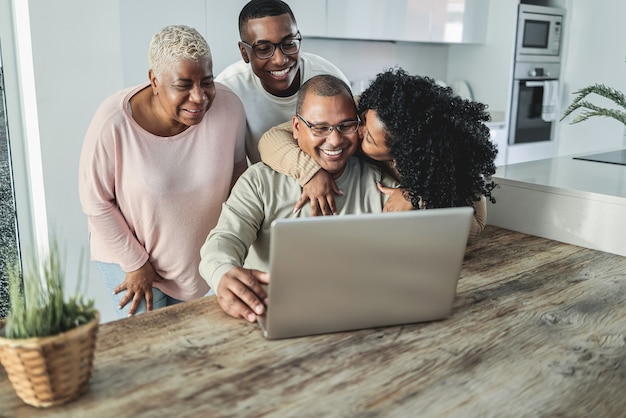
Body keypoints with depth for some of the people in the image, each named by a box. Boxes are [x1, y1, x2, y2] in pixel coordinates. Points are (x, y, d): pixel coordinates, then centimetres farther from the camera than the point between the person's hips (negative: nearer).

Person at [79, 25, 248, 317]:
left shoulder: (228, 106, -21)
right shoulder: (113, 123, -29)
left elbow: (237, 168, -2)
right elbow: (96, 202, -17)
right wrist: (135, 264, -11)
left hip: (199, 256, 4)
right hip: (127, 252, -3)